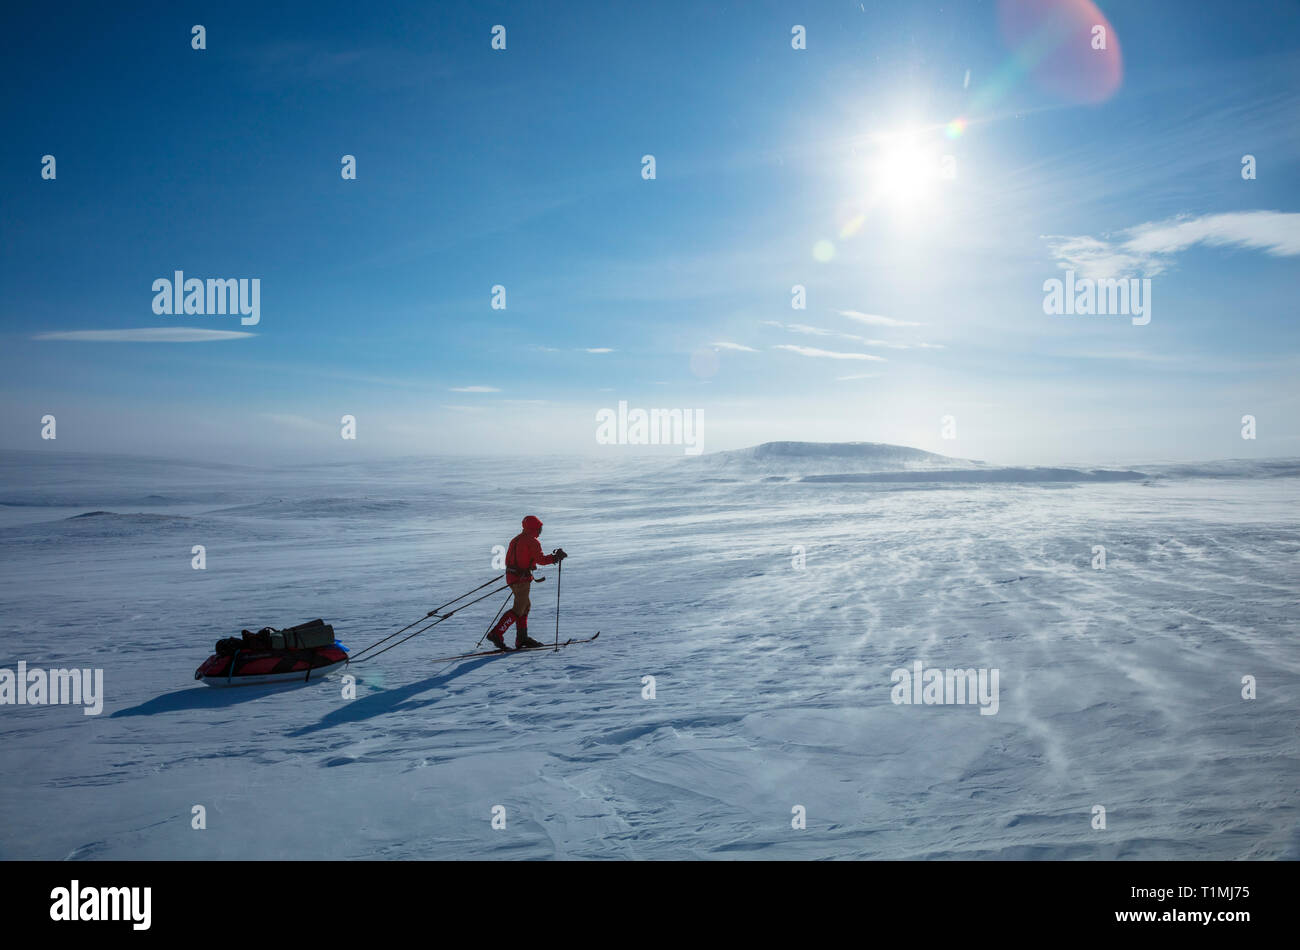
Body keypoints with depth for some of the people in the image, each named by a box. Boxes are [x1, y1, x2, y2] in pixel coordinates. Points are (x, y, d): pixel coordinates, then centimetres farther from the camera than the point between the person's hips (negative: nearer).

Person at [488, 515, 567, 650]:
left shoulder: (516, 539, 14)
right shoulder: (532, 541, -11)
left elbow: (508, 560, 16)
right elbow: (540, 559, -15)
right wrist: (555, 557, -3)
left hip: (511, 575, 9)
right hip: (522, 578, -9)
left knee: (525, 606, 16)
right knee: (518, 609, -6)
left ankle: (522, 638, 17)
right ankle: (496, 634, -12)